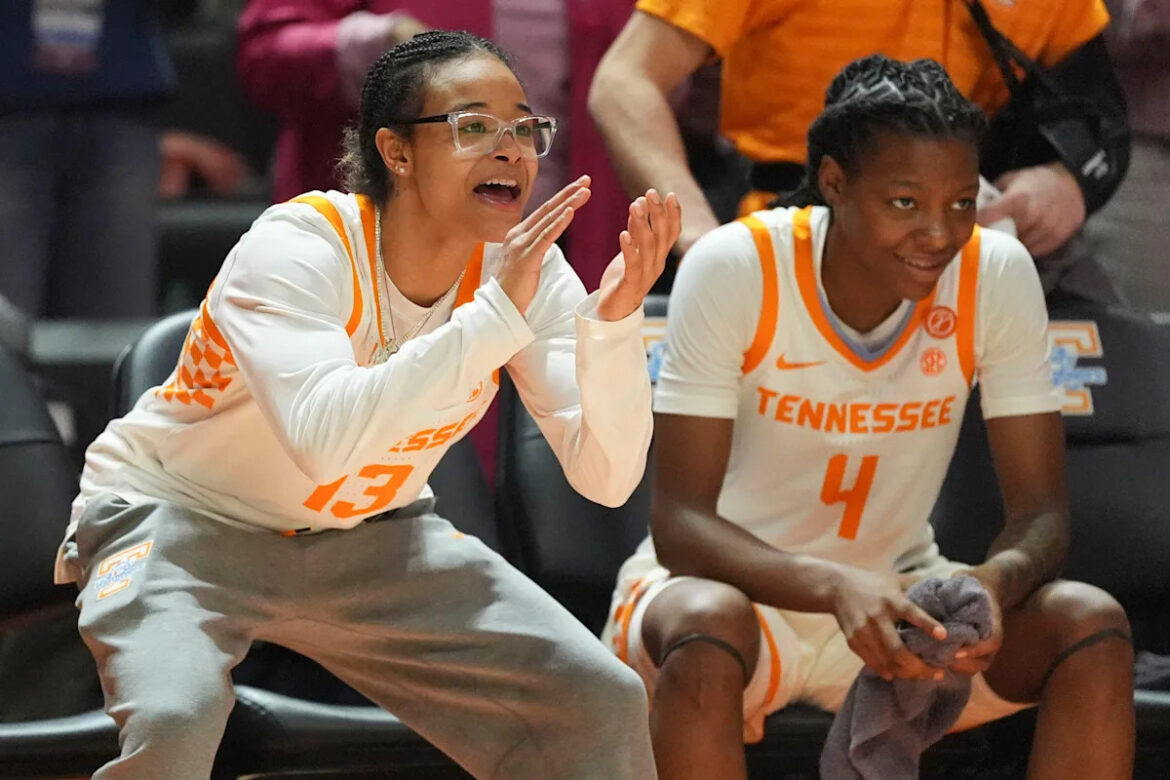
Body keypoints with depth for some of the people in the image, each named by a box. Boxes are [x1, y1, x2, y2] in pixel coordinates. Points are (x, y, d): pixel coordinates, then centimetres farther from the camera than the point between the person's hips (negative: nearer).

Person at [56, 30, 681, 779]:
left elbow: (606, 477, -18)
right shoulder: (296, 247, -27)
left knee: (599, 703, -8)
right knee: (173, 719, -35)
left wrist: (616, 320, -34)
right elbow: (325, 439, -45)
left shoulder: (527, 267, -12)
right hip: (181, 515, -5)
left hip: (366, 534, 5)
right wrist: (498, 314, -44)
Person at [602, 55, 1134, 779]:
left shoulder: (998, 275, -12)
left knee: (1094, 625, -23)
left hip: (896, 597, 3)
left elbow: (1041, 512, -11)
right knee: (708, 626, -39)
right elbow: (679, 524, -24)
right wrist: (836, 587, -43)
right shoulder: (735, 270, -21)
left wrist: (993, 583, -36)